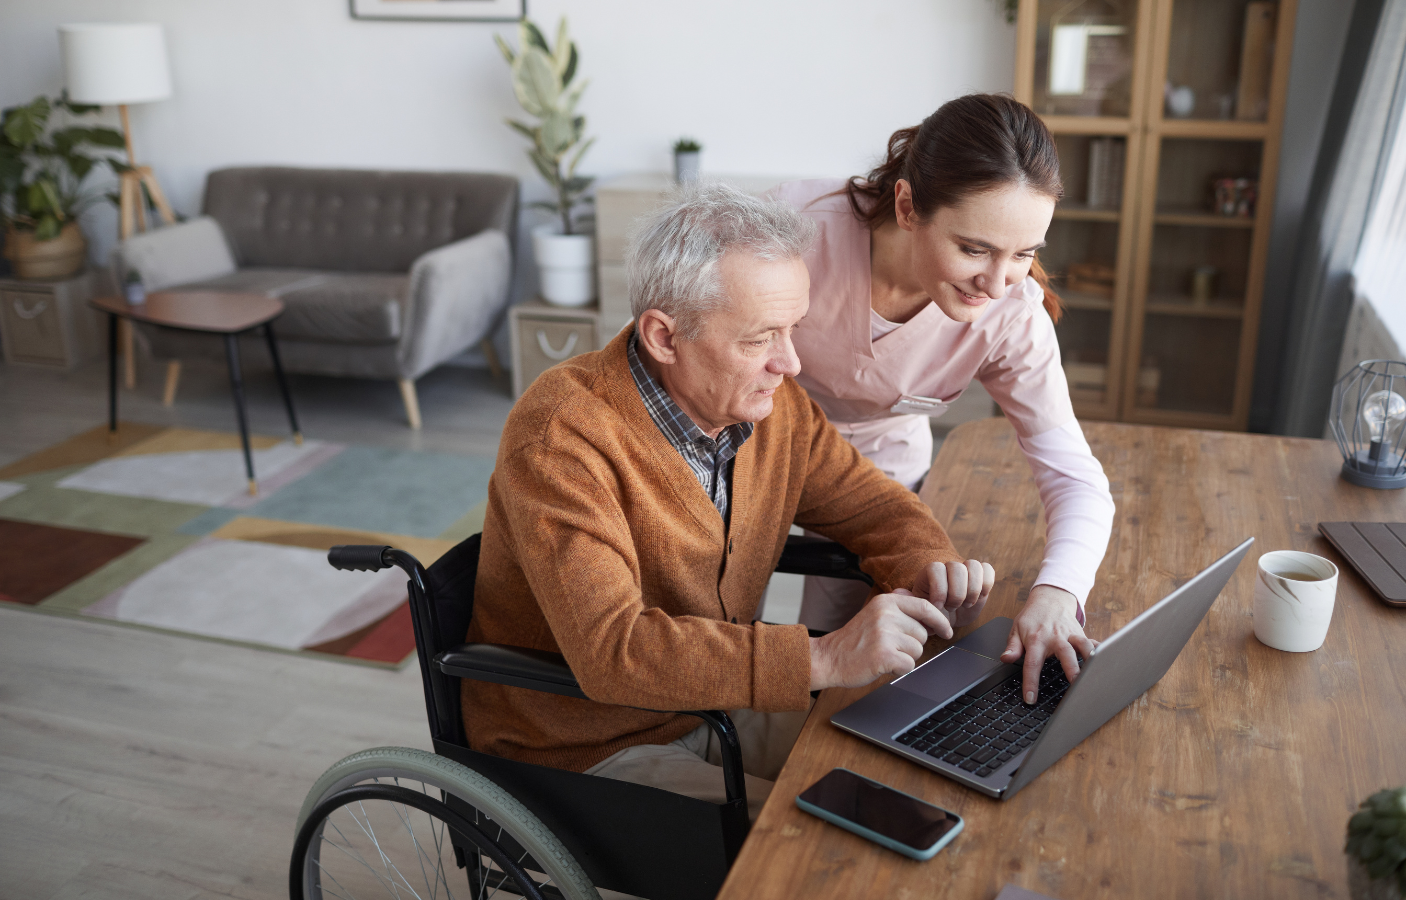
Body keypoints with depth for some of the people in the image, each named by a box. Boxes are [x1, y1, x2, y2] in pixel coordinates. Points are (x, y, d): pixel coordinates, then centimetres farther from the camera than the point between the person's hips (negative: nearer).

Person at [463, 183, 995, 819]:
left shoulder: (770, 400, -5)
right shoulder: (561, 435, -27)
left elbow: (872, 504, 8)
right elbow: (611, 651, -36)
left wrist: (928, 571, -15)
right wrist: (824, 659, -39)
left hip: (719, 705, 7)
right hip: (584, 751, -6)